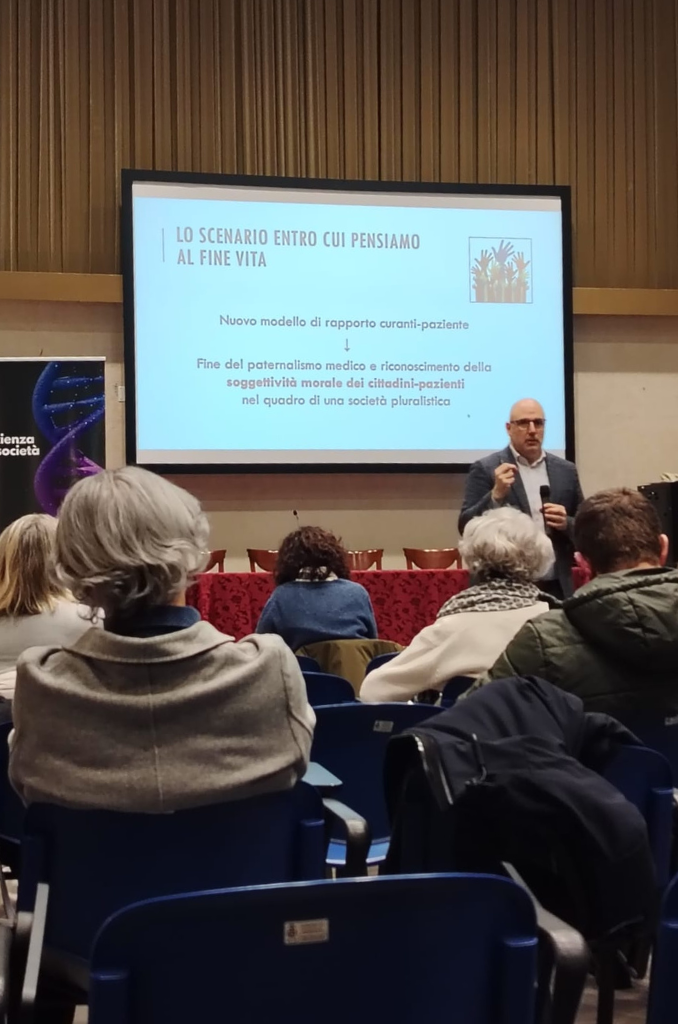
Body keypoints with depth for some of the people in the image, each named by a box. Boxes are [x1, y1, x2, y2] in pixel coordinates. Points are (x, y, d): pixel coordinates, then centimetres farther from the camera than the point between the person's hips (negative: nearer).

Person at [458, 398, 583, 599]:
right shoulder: (486, 469, -1)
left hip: (557, 588, 4)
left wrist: (566, 523, -6)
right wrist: (496, 494, -21)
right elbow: (467, 527, -7)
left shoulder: (566, 470, 11)